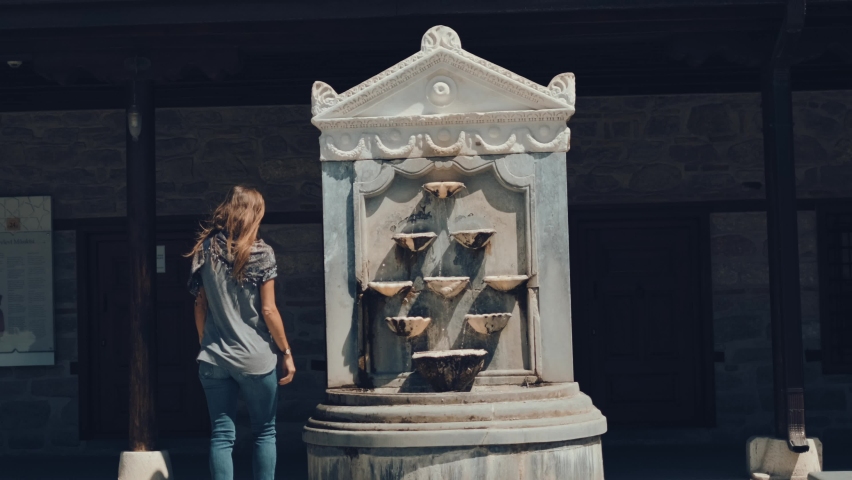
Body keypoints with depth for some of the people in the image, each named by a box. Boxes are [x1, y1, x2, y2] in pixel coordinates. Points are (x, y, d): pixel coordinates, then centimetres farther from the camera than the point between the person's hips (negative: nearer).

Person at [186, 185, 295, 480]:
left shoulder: (205, 251, 5)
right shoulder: (261, 254, -7)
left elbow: (200, 306, 7)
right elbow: (268, 310, -8)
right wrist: (286, 352, -1)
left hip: (214, 359, 3)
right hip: (256, 358, -3)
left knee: (221, 435, 4)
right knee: (264, 432, 9)